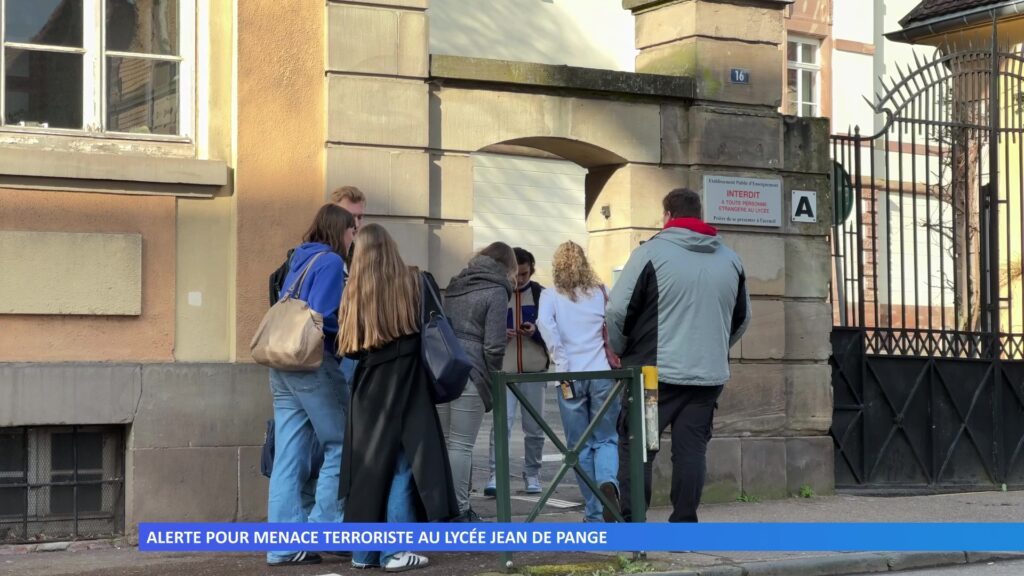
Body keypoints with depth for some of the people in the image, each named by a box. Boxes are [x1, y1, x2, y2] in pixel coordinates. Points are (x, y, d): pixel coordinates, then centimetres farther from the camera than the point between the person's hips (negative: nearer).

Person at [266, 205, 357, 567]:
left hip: (283, 365, 8)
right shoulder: (330, 262, -5)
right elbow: (321, 316, -16)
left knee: (289, 458, 4)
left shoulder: (299, 261, 21)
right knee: (340, 445, 3)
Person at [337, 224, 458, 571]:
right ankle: (395, 550, -4)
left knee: (368, 464, 10)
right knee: (401, 464, 2)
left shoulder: (355, 290, 0)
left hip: (369, 385, 2)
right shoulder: (412, 282, -2)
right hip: (405, 383, -2)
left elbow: (347, 345, 1)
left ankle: (364, 549, 13)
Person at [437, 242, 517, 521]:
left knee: (442, 440, 12)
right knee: (461, 444, -2)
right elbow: (493, 345, -7)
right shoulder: (496, 291, -1)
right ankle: (459, 511, 2)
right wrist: (493, 383, 4)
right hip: (470, 373, -6)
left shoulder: (455, 286, 20)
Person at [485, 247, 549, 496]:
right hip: (504, 370, -2)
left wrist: (536, 331, -12)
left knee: (534, 427, 7)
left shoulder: (541, 294, 6)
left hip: (535, 371, 2)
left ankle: (532, 475, 19)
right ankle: (495, 476, -12)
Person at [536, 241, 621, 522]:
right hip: (602, 373, 1)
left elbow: (545, 324, -14)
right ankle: (608, 482, -23)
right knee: (605, 439, 8)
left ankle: (594, 514, 7)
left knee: (581, 446, 8)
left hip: (571, 376, -1)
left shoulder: (551, 296, 4)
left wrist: (562, 363, -11)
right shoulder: (601, 293, 8)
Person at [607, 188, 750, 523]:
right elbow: (742, 318, 21)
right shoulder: (730, 259, 10)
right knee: (691, 449, 7)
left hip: (654, 371, -4)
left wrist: (620, 350, 8)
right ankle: (685, 524, 6)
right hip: (710, 374, 4)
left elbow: (618, 310, -8)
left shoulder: (650, 253, -7)